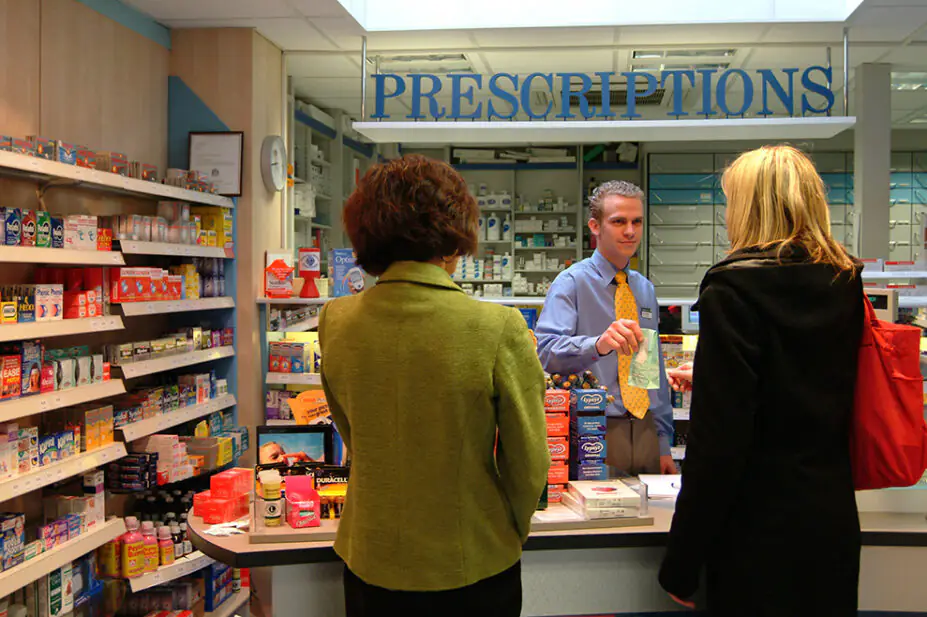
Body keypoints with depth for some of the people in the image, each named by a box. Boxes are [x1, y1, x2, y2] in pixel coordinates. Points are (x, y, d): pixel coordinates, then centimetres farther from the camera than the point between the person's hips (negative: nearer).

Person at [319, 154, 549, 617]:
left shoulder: (335, 322, -10)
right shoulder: (500, 330, -22)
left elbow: (352, 439, 4)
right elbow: (528, 464, -13)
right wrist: (511, 534, 7)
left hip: (368, 562, 3)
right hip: (471, 568, -3)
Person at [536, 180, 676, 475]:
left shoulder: (645, 289, 14)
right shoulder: (573, 282, -7)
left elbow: (656, 368, 16)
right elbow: (545, 352, -22)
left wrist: (663, 444, 12)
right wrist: (598, 344, -41)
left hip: (646, 431, 6)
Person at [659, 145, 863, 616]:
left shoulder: (735, 288, -17)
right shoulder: (846, 284, 3)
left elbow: (719, 438, -20)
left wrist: (681, 564, -13)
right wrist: (708, 382, 30)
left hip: (759, 526, -7)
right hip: (835, 521, 7)